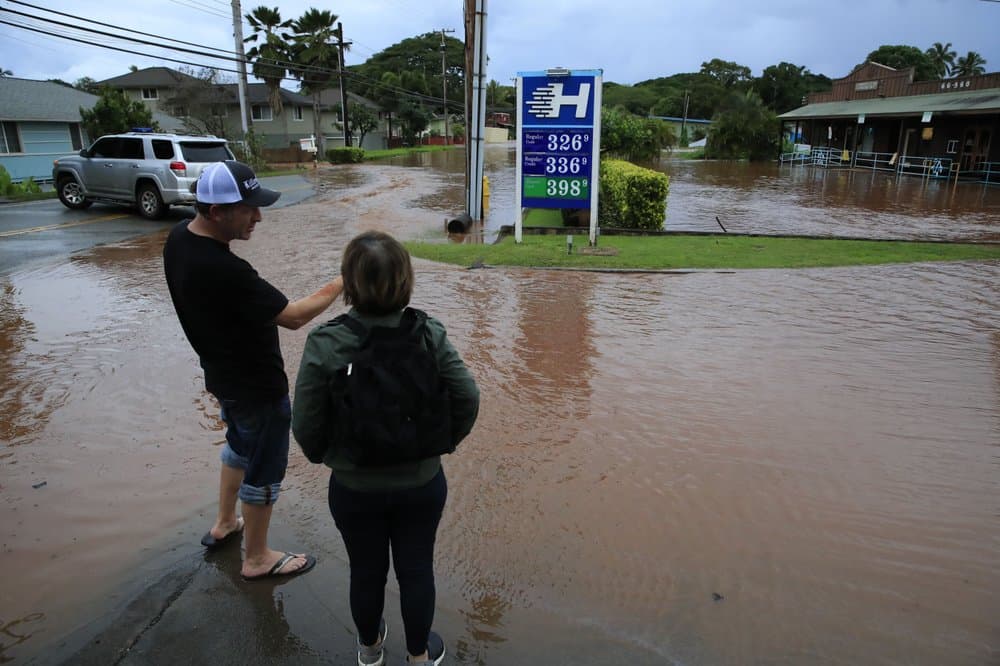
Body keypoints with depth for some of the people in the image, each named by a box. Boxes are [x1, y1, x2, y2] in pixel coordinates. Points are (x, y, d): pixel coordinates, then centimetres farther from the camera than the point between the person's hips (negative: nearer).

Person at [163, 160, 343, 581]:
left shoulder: (179, 239, -5)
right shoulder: (223, 270, -35)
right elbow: (293, 316, -28)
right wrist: (340, 284, -16)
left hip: (222, 372, 9)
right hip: (257, 386, -9)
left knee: (240, 446, 30)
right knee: (263, 470, 10)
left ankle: (224, 524, 49)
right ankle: (257, 559, 30)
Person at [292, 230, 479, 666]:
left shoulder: (324, 344, -20)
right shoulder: (428, 333, -16)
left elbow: (305, 423, -15)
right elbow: (467, 399, -13)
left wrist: (323, 456, 6)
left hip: (354, 488, 0)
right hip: (421, 483, 1)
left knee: (366, 571, 23)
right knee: (416, 569, 21)